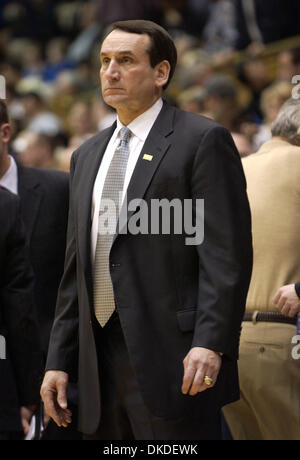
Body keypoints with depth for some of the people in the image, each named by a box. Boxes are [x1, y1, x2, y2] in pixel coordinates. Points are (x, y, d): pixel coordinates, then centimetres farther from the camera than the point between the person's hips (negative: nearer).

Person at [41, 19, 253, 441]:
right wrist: (59, 360, 13)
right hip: (99, 366, 7)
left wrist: (210, 343, -20)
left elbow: (226, 253, -10)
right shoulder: (87, 156, 20)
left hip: (173, 359, -7)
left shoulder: (203, 141, -2)